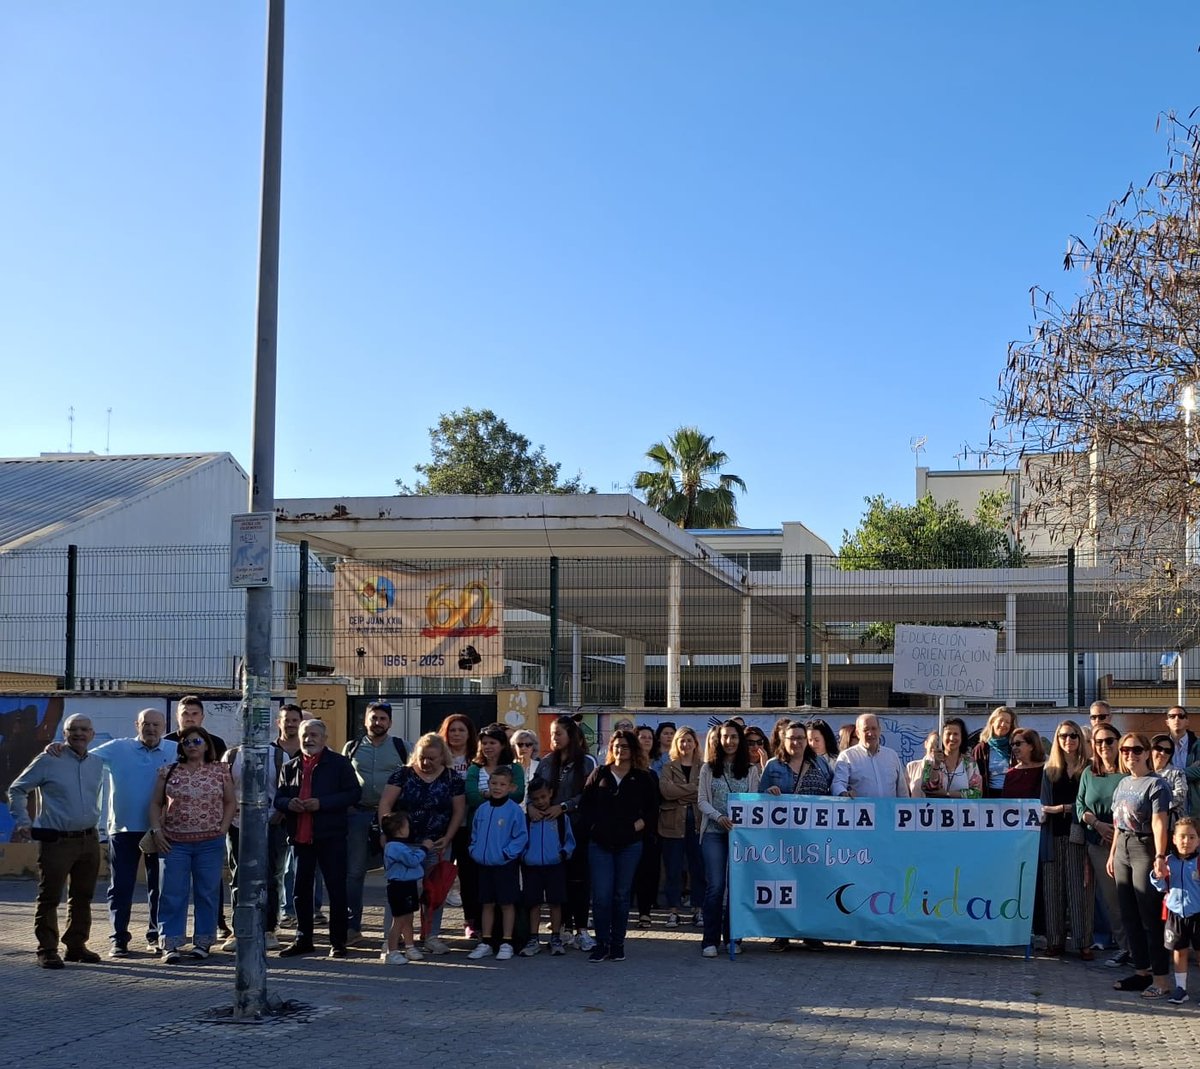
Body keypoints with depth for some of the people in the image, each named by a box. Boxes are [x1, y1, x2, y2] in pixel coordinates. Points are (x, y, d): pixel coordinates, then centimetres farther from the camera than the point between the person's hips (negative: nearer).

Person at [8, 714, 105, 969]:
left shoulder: (97, 764, 10)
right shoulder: (48, 761, -6)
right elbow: (16, 789, -1)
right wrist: (22, 821, -9)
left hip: (89, 840, 6)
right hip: (56, 841, -6)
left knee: (82, 896, 11)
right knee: (49, 897, -3)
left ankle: (76, 945, 21)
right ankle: (47, 950, 3)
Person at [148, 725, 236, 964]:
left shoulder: (220, 771, 5)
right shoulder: (169, 772, 6)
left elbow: (230, 802, 8)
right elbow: (155, 803, 8)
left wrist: (223, 828, -2)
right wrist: (156, 830, -3)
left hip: (210, 843, 0)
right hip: (174, 843, 0)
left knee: (207, 893, 5)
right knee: (172, 895, -1)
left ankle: (203, 942, 14)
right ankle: (171, 944, 3)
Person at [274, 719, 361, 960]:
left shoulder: (339, 763, -1)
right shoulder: (290, 768, 13)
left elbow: (354, 793, -7)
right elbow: (278, 798, 14)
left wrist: (322, 803, -17)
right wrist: (289, 803, -10)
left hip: (331, 837, -4)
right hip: (300, 837, 4)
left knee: (336, 889, 0)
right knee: (301, 890, 10)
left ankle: (338, 941, 8)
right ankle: (303, 939, 20)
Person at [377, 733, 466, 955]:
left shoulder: (452, 779, 3)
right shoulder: (403, 775, -1)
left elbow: (459, 811, 4)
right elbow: (385, 804, -6)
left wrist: (447, 838, -6)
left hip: (436, 845, 1)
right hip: (403, 843, -1)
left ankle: (431, 937, 13)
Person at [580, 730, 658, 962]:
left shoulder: (643, 778, 5)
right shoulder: (600, 774, 7)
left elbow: (653, 810, 7)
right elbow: (584, 804, 7)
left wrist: (640, 824, -6)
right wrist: (593, 826, -4)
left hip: (629, 845, 0)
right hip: (600, 843, 0)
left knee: (622, 895, 6)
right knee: (601, 896, -5)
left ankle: (617, 944, 16)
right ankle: (601, 944, 4)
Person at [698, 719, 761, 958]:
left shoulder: (750, 770, 9)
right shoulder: (708, 768, 7)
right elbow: (702, 800, 2)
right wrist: (719, 817, -13)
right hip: (714, 833, -1)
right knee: (715, 886, -7)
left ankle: (731, 937, 14)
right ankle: (710, 940, -2)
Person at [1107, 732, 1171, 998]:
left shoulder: (1155, 784, -11)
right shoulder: (1123, 784, 13)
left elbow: (1159, 823, -22)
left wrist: (1160, 856, -31)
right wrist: (1112, 854, 19)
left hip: (1145, 850, -8)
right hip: (1123, 850, 8)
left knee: (1150, 917, -7)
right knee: (1129, 915, 12)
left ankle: (1160, 980, -3)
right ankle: (1141, 971, 22)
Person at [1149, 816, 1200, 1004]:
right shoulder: (1169, 862, 2)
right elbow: (1162, 888, 8)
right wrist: (1158, 876, -9)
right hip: (1175, 914, 3)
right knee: (1179, 951, 10)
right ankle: (1180, 988, 19)